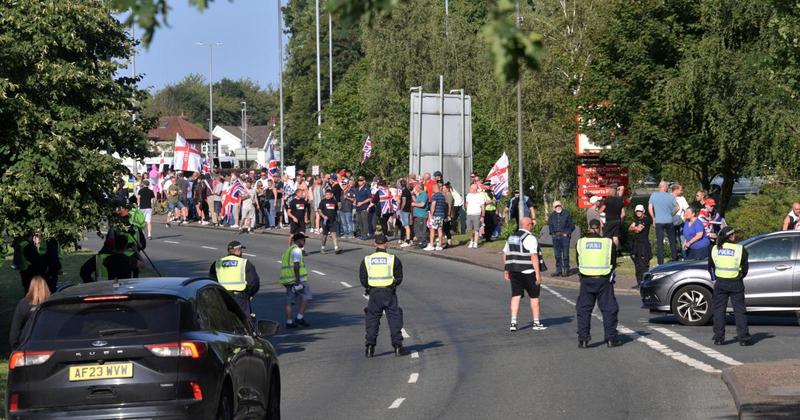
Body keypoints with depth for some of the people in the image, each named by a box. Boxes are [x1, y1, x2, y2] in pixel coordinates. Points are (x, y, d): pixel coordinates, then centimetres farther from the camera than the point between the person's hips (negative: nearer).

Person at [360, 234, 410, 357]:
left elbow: (362, 278, 2)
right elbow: (399, 277, 0)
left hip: (374, 293, 1)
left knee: (372, 320, 9)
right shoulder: (393, 259, -3)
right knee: (394, 319, 6)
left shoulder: (367, 260, 1)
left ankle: (370, 348, 2)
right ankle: (397, 346, 4)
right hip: (389, 293, -1)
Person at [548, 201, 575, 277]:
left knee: (565, 255, -6)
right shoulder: (552, 216, 12)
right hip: (555, 237, 4)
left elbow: (572, 225, 2)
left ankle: (566, 271, -2)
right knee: (557, 255, 8)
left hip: (564, 236, -4)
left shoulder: (566, 214, 0)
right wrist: (552, 233, 6)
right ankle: (558, 271, 14)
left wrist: (567, 233, -7)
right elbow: (550, 225, 20)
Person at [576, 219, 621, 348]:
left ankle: (583, 340, 2)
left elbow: (578, 262, 9)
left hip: (586, 280, 1)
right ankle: (611, 339, 6)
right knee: (609, 309, 7)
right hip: (604, 280, -1)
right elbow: (613, 263, 6)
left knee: (583, 310, 7)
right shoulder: (608, 243, -2)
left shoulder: (581, 242, 1)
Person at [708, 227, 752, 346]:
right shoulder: (740, 249, -5)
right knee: (739, 310, 5)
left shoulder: (714, 249, 2)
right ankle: (743, 338, 2)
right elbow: (745, 268, -1)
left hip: (720, 283, 2)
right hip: (736, 283, -2)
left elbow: (710, 267, 9)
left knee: (719, 310, 8)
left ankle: (719, 338, 6)